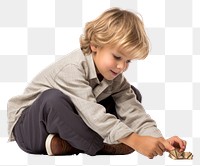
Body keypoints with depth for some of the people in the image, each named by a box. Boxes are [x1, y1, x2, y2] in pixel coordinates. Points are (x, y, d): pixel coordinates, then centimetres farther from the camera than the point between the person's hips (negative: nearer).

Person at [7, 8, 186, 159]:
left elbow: (132, 111, -15)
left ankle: (68, 143, -14)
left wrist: (160, 140, -32)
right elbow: (92, 113, -40)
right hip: (28, 125, -7)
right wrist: (134, 140, -47)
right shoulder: (72, 68, -30)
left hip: (68, 120, 8)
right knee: (54, 99, -43)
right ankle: (103, 147, -25)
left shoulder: (115, 78, -5)